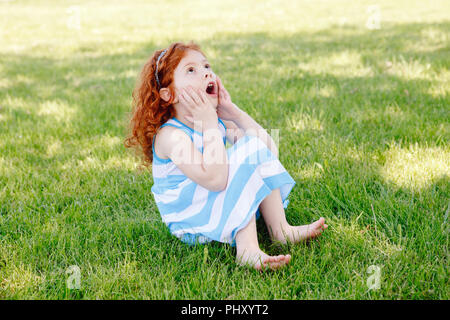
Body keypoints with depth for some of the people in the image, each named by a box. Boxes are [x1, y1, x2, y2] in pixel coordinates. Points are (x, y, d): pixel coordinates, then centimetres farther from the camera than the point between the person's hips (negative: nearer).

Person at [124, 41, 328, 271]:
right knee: (242, 158, -23)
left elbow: (270, 151, -4)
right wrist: (209, 124, -30)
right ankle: (246, 249, -28)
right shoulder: (170, 135, -23)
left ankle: (280, 230, -9)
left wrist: (233, 112, -10)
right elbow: (214, 179, -36)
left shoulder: (220, 122, 2)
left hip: (221, 211, 8)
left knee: (259, 151, -3)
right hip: (191, 225, -8)